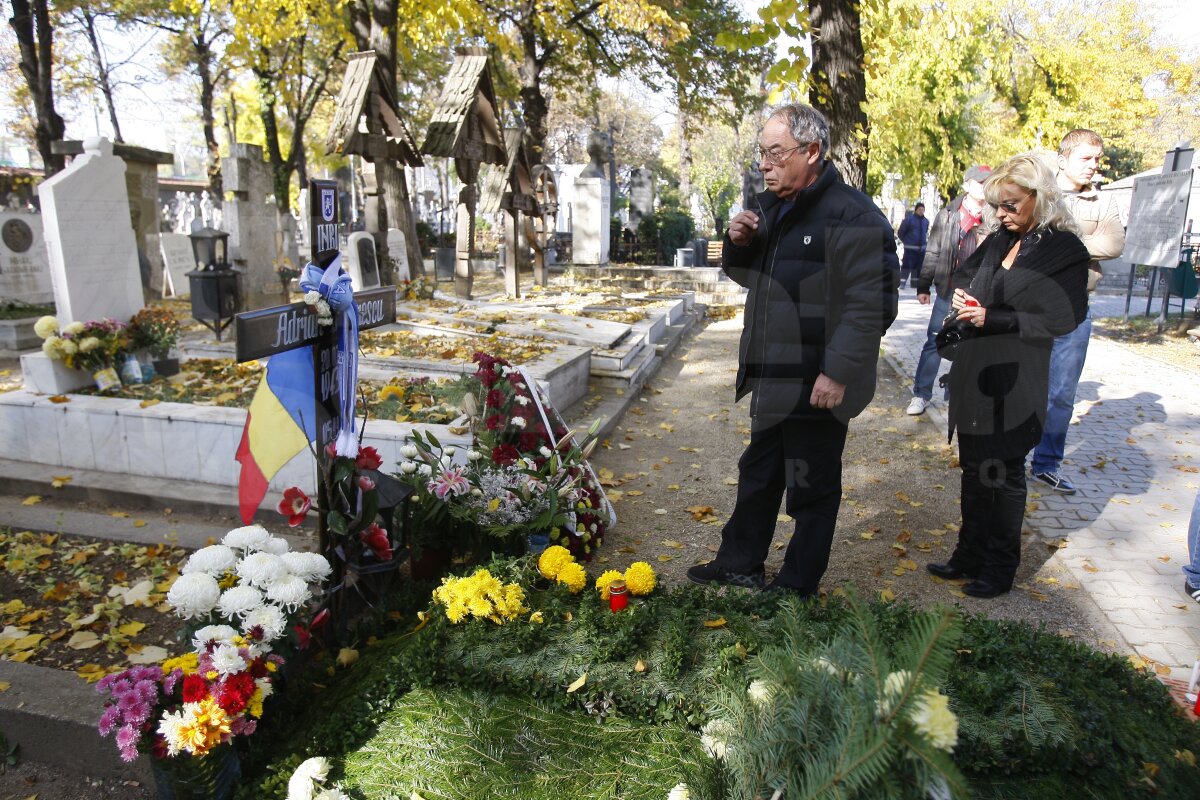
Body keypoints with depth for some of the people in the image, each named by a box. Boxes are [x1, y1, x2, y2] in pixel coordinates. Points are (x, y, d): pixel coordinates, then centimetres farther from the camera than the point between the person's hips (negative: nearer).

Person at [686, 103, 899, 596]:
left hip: (818, 387, -9)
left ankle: (797, 587, 26)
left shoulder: (854, 216, -16)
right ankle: (740, 564, 39)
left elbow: (872, 303, -22)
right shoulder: (769, 207, 12)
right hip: (772, 379, 9)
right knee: (758, 476, 21)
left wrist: (838, 372, -24)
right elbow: (746, 275, 23)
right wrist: (738, 244, 1)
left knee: (812, 489, 8)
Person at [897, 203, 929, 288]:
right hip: (910, 248, -6)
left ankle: (915, 282, 18)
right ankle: (902, 282, -5)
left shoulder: (926, 221, 9)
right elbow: (900, 232, -3)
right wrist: (906, 241, 1)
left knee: (919, 266, 9)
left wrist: (924, 241, 14)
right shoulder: (909, 219, -8)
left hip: (922, 248, 6)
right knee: (907, 265, -9)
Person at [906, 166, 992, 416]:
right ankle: (921, 394, 8)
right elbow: (933, 253, 5)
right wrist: (923, 286, 2)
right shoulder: (947, 215, 4)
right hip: (948, 291, 0)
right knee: (934, 341, 1)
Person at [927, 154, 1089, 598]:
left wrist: (993, 318, -19)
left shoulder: (1065, 250, -8)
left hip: (1016, 379, -6)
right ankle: (970, 554, 26)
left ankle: (1000, 568, 19)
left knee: (1004, 474, 4)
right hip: (973, 371, 6)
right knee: (974, 466, 13)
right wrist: (964, 301, -2)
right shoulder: (998, 241, 9)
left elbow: (1063, 319, -13)